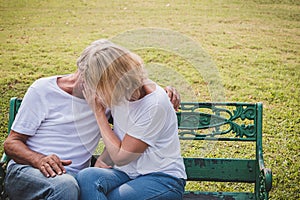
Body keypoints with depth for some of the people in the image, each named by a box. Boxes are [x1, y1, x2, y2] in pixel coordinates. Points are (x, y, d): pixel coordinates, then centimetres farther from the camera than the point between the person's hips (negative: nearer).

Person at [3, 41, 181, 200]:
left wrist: (167, 93, -1)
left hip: (75, 177, 3)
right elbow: (11, 143, 2)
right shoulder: (43, 90, 3)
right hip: (26, 171, -2)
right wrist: (40, 160, -20)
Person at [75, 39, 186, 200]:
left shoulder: (154, 104, -20)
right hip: (128, 173, 6)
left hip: (162, 178, -6)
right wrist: (101, 161, -5)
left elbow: (120, 156, -13)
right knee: (86, 177, -26)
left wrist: (98, 111, -9)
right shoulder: (120, 93, 2)